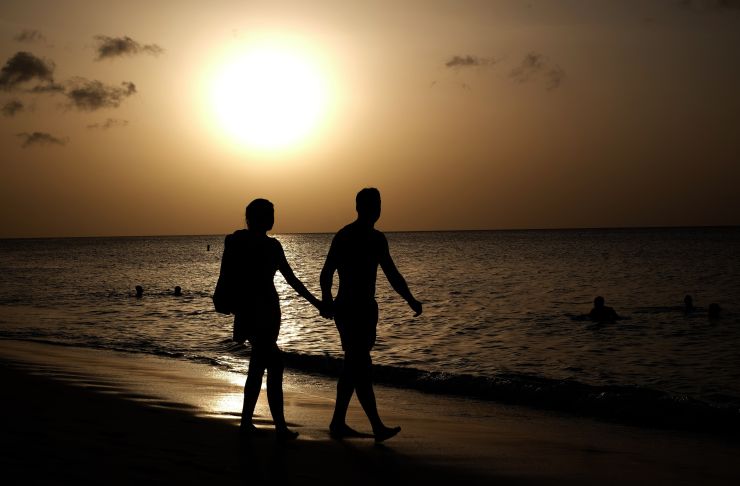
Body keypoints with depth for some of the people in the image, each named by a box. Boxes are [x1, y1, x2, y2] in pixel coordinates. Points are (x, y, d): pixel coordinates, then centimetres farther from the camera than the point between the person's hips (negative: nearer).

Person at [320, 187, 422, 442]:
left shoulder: (377, 239, 12)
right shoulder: (344, 236, -11)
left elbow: (392, 274, 16)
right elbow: (327, 272, -17)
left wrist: (410, 300, 7)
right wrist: (326, 300, -32)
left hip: (366, 308, 8)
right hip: (348, 309, -8)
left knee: (354, 366, 11)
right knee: (360, 366, -10)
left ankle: (338, 423, 18)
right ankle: (377, 427, -12)